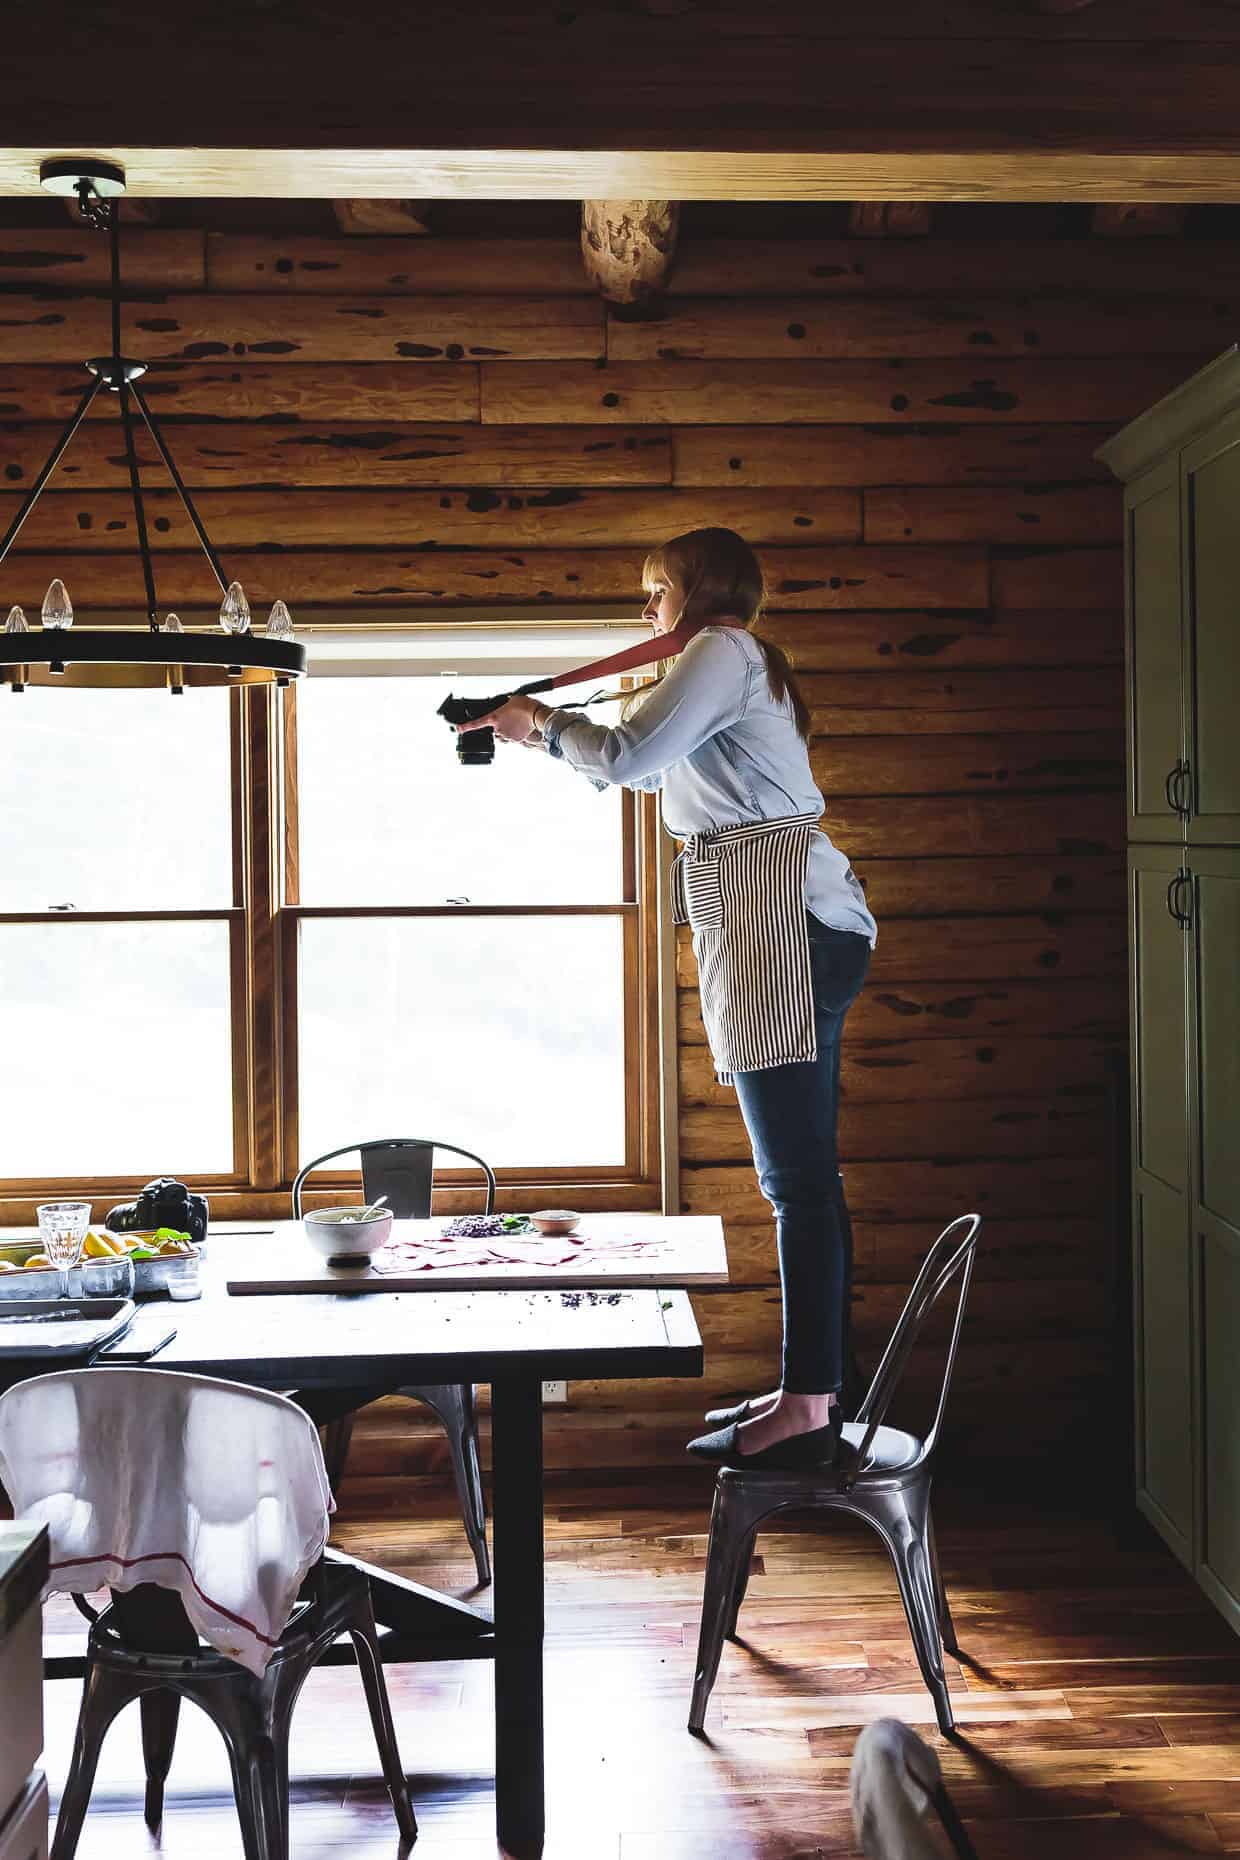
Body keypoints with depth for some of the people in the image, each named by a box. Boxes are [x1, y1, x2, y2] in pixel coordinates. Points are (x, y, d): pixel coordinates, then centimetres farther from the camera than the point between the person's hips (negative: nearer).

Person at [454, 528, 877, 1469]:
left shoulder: (724, 653, -4)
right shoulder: (741, 663, 28)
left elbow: (626, 756, -12)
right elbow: (649, 768, 37)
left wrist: (546, 722, 7)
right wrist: (545, 730, 33)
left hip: (783, 920, -11)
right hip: (787, 930, 11)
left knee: (800, 1178, -11)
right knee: (803, 1175, 10)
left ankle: (808, 1408, -10)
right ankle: (813, 1390, 15)